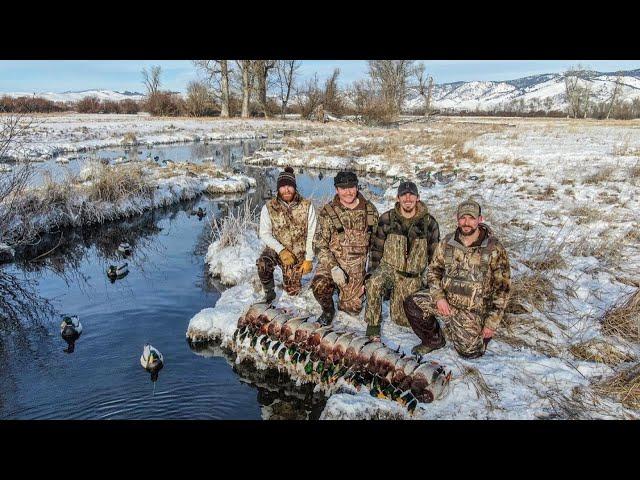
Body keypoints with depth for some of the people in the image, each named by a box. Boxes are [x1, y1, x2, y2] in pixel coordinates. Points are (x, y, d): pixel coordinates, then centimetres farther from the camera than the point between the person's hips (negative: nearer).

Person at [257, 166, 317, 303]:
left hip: (298, 254, 0)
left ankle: (293, 276, 39)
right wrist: (281, 250, -22)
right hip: (276, 249, 0)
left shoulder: (307, 207, -10)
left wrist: (308, 260, -9)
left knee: (292, 291, 4)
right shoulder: (269, 207, -10)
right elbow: (265, 234, -8)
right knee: (262, 264, -33)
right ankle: (269, 293, -6)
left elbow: (311, 235, -7)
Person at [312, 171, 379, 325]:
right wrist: (334, 268, -22)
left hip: (358, 269, 2)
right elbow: (320, 244, -10)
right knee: (319, 286, -31)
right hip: (331, 263, -2)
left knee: (352, 309, 3)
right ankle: (328, 309, 3)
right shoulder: (327, 212, -8)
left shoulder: (370, 210, 0)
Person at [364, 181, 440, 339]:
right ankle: (372, 325, -16)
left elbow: (434, 256, 6)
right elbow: (377, 249, 5)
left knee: (402, 320, 3)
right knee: (374, 283, -36)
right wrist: (372, 272, -2)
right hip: (389, 268, 0)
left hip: (413, 277, 1)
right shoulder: (387, 219, -2)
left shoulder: (429, 223, -2)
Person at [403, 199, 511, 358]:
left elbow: (502, 287, -9)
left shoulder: (494, 249, -13)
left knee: (469, 352, -8)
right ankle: (434, 340, 10)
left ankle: (480, 333, 28)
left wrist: (492, 323, -10)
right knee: (412, 304, -15)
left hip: (473, 310, -3)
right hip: (445, 298, 4)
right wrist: (439, 296, -9)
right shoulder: (447, 242, -2)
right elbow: (434, 269, 8)